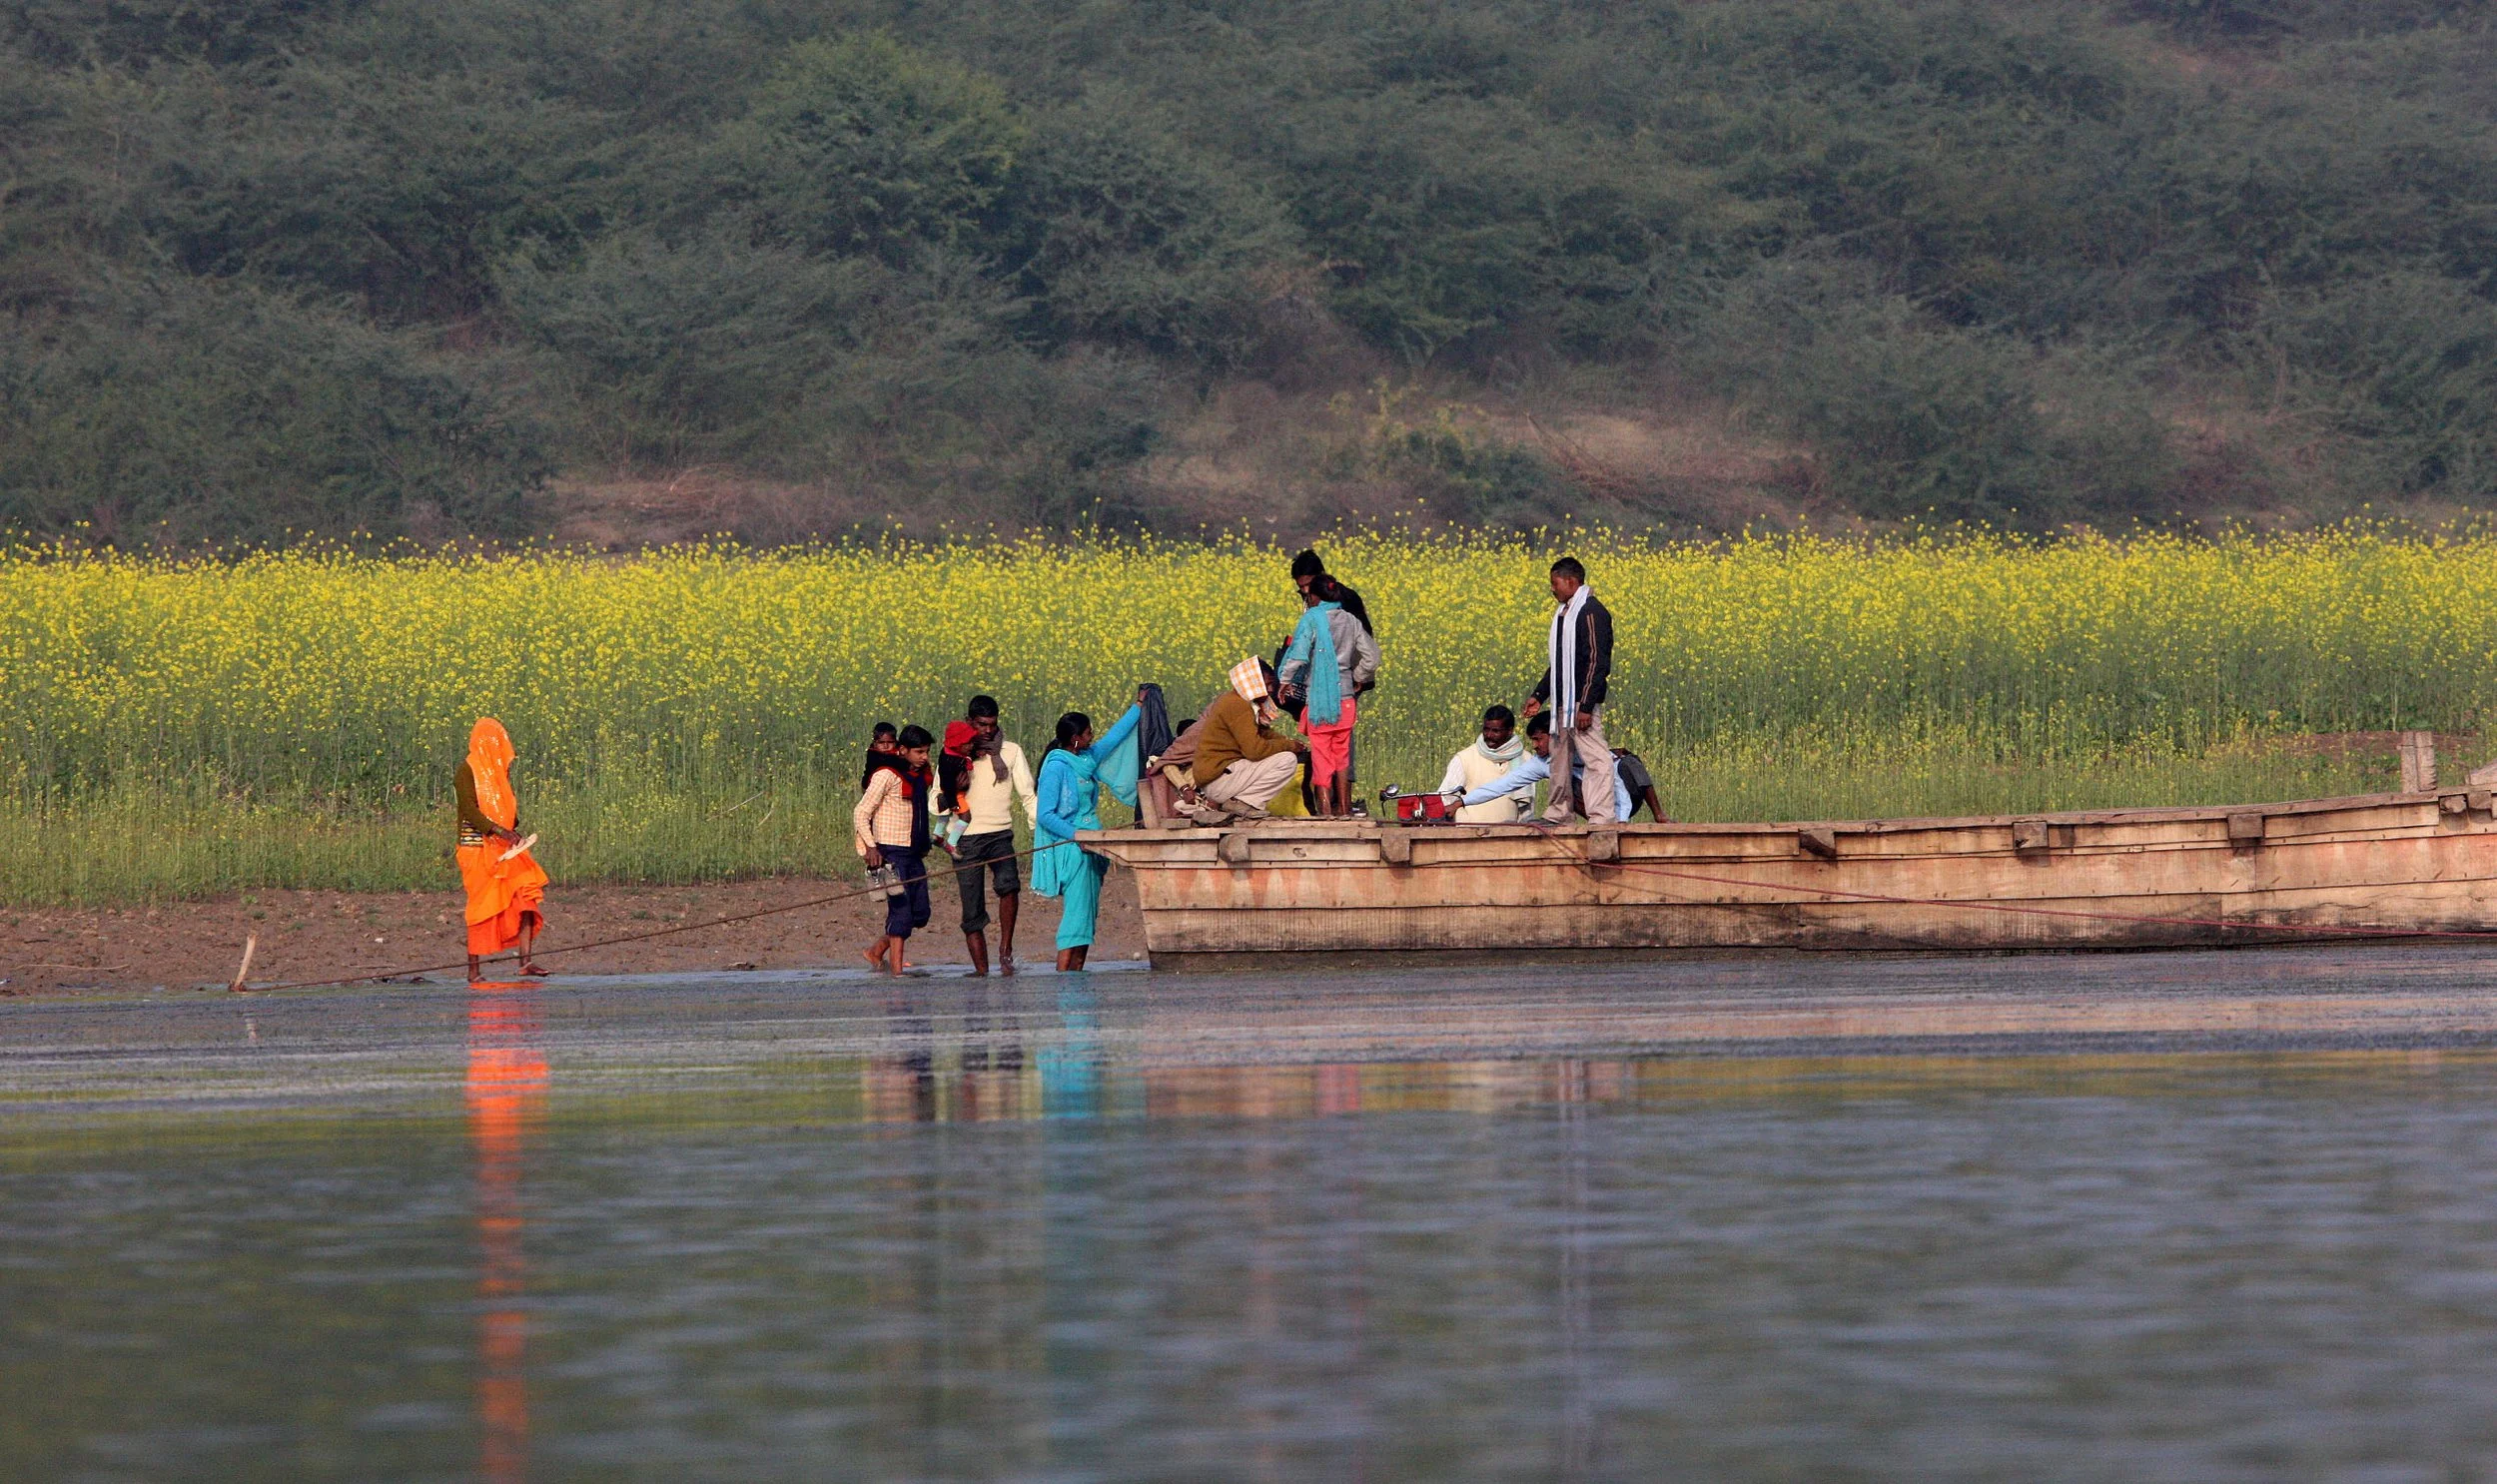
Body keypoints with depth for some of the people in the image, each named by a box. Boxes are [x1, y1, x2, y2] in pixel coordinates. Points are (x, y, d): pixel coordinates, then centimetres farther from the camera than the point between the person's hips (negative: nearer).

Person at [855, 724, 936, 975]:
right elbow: (861, 814, -11)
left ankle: (877, 950, 23)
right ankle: (896, 969, -11)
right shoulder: (886, 775, -10)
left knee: (920, 914, 8)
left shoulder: (920, 776, 14)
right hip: (891, 851, -8)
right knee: (901, 912, -12)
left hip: (913, 853, 8)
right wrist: (870, 847, -21)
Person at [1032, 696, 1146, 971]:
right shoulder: (1057, 767, -11)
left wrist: (1138, 708, 32)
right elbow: (1045, 815, -15)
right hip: (1069, 851, -9)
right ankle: (1062, 978, -19)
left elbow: (1114, 737, 29)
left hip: (1088, 848, 9)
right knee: (1076, 913, -16)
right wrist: (1076, 834, -24)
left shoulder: (1086, 759, 13)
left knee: (1088, 916, 6)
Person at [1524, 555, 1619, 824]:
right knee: (1560, 757, 16)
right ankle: (1556, 815, 24)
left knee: (1595, 759, -13)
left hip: (1582, 702, -11)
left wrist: (1586, 706, -21)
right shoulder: (1563, 614, 19)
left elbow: (1598, 661, -18)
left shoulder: (1591, 613, -12)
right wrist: (1539, 695, 21)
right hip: (1562, 702, 11)